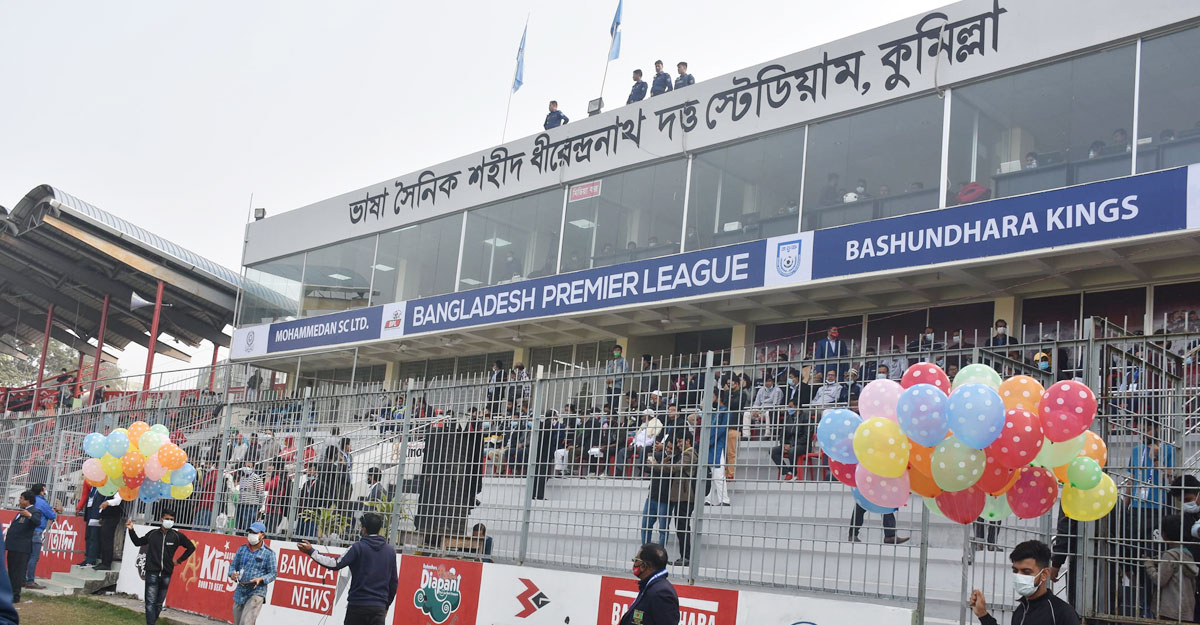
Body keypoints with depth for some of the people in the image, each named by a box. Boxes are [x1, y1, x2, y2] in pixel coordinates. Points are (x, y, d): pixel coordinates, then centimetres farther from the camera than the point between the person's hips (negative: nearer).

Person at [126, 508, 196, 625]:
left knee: (159, 603, 10)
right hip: (152, 573, -1)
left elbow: (191, 547, 9)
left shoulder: (177, 536, -1)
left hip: (166, 575, 1)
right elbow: (138, 542, 16)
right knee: (150, 602, -8)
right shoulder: (153, 534, 1)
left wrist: (179, 560, 6)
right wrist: (131, 530, 4)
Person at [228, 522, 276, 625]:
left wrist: (260, 579, -19)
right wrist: (232, 573, -8)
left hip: (256, 593, -5)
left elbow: (272, 574, 0)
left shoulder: (269, 553, -2)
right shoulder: (242, 549, 11)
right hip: (240, 592, 5)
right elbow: (233, 565, 15)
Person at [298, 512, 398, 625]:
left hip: (357, 604, -3)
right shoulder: (390, 551, 7)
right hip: (379, 607, 3)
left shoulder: (358, 547, -7)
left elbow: (336, 564, -13)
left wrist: (311, 552, -6)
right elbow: (393, 582, 12)